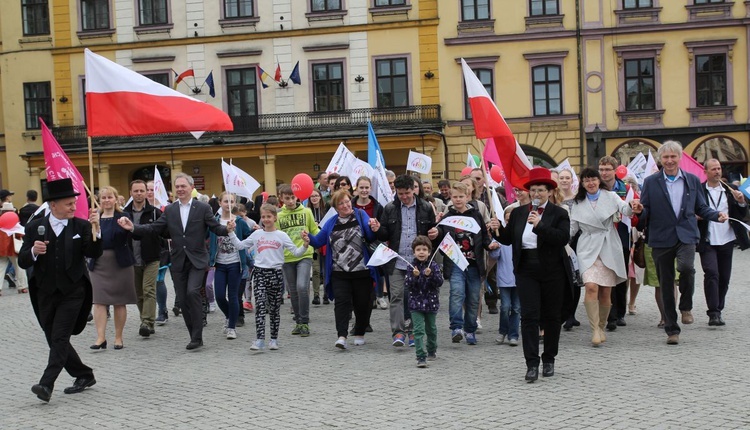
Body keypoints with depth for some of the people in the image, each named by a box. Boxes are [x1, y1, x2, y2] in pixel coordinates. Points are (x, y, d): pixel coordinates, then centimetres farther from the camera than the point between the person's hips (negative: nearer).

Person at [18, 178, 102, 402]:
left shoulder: (81, 226, -2)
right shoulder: (35, 227, 2)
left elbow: (94, 254, -13)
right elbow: (23, 261, 1)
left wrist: (95, 228, -26)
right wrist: (33, 252, -21)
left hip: (72, 292, -3)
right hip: (45, 293, 3)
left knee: (60, 338, -10)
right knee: (54, 340, 10)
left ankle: (47, 384, -11)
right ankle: (84, 375, 25)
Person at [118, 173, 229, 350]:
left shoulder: (203, 208, 0)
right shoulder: (169, 210, 9)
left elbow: (216, 228, -3)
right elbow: (154, 228, 5)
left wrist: (228, 229, -25)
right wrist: (133, 228, -9)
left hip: (197, 260, -4)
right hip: (178, 262, 4)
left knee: (192, 292, -21)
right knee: (183, 300, 4)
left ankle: (197, 337, -12)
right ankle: (195, 337, 16)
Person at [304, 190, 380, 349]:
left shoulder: (361, 215, 0)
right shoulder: (331, 222, 9)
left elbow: (370, 236, -12)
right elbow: (318, 241, 9)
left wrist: (374, 229, -35)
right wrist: (308, 237, -12)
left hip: (362, 271, -1)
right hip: (339, 272, 2)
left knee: (362, 303, 8)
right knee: (342, 302, -7)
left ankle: (359, 334, 24)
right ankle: (342, 336, -11)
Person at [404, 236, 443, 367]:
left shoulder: (434, 266, -3)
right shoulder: (412, 266, -3)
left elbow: (440, 282, -11)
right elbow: (407, 284, -9)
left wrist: (430, 275, -25)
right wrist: (414, 276, -25)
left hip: (431, 303, 2)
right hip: (416, 303, -1)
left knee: (431, 329, 19)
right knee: (418, 330, -10)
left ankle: (432, 351, 40)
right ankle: (421, 357, -12)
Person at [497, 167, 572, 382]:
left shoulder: (559, 214, -1)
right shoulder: (518, 213, 9)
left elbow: (563, 238, -16)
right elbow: (508, 239, 10)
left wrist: (539, 225, -24)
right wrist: (498, 229, -10)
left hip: (552, 270, -1)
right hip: (526, 270, 1)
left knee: (551, 316, 9)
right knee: (529, 316, -6)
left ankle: (549, 360, 24)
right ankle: (532, 364, -6)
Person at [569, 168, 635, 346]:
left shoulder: (610, 196, 4)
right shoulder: (578, 203, 10)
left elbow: (625, 209, -12)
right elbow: (572, 228, 13)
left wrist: (632, 207, -35)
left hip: (609, 249, 0)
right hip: (588, 249, 0)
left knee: (606, 291, 3)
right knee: (591, 286, -19)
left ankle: (601, 327, 22)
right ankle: (595, 330, -14)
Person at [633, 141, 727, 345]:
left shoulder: (692, 180, 10)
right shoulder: (650, 182, 5)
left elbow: (701, 208, 14)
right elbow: (645, 213, 5)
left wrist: (717, 215, -5)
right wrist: (640, 211, -18)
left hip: (686, 234, 0)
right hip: (661, 238, 0)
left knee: (686, 267, -28)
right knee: (665, 284, 4)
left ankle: (686, 306, -1)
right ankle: (671, 329, 15)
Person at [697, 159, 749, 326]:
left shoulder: (730, 190, 10)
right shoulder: (698, 190, 0)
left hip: (726, 241, 4)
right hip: (707, 242, -4)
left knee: (724, 278, 8)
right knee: (712, 273, -16)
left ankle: (718, 311, 22)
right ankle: (713, 313, -14)